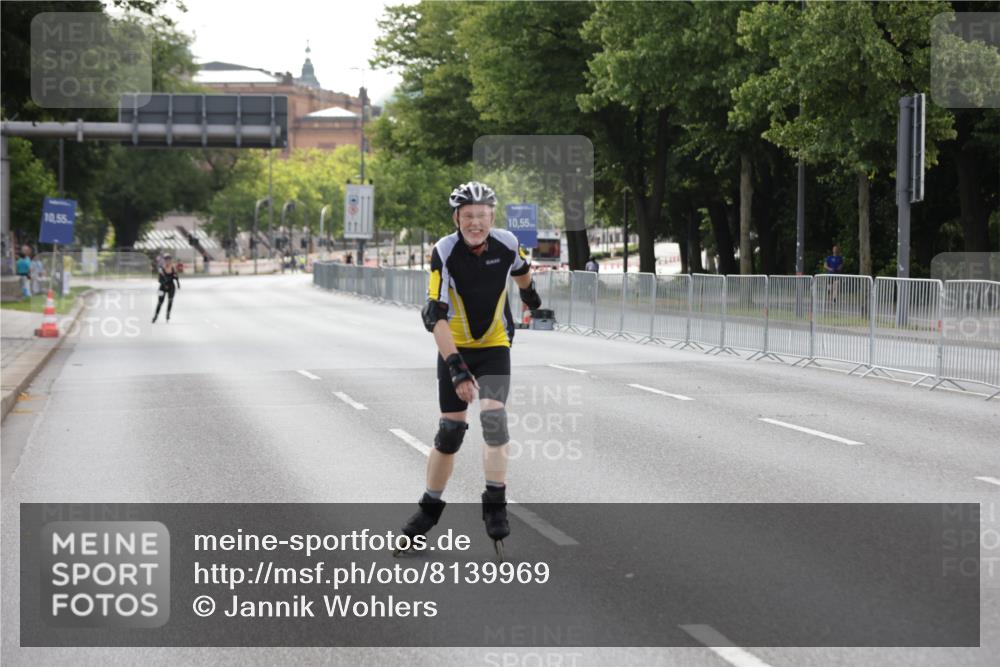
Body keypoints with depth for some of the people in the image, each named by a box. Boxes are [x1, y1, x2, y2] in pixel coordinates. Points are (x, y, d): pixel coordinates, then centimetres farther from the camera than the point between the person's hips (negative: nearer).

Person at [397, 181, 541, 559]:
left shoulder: (507, 244, -13)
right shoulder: (444, 252, -22)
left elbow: (521, 271, 13)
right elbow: (435, 316, -27)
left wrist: (532, 299, 33)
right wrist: (456, 368, -35)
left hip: (495, 347, 1)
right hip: (455, 348, -1)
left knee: (493, 417, -19)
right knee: (450, 430, 0)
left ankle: (495, 507, -13)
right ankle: (430, 509, 16)